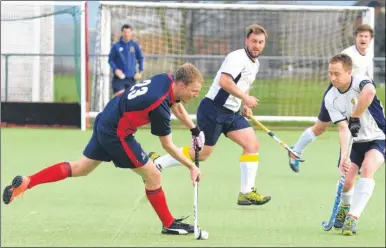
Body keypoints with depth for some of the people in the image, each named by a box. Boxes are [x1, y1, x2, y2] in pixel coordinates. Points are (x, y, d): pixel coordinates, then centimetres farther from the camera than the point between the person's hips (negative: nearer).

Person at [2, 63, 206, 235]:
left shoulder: (166, 79, -4)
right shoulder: (160, 107, -27)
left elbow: (176, 104, 20)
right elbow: (168, 145, -16)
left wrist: (195, 131, 22)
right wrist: (191, 166, -10)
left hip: (105, 121, 9)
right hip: (117, 134, -9)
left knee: (81, 168, 19)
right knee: (153, 176, 0)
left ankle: (25, 183, 14)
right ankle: (169, 224, 13)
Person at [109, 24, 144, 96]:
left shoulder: (135, 45, 4)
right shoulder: (116, 46, -1)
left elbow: (140, 58, 13)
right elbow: (110, 60, 2)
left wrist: (140, 71, 2)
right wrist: (115, 69, -14)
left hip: (131, 77, 2)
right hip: (119, 77, -2)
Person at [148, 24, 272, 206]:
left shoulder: (255, 64, 14)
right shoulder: (238, 57, -16)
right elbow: (224, 81, -30)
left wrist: (245, 105, 17)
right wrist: (245, 97, -27)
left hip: (231, 113, 9)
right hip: (214, 109, -9)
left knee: (252, 145, -5)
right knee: (201, 153, -2)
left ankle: (246, 193, -3)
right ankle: (156, 162, 16)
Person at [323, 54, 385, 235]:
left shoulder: (360, 82, -22)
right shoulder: (330, 98, -10)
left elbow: (369, 91, -50)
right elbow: (343, 129, -18)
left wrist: (355, 118, -42)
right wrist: (343, 156, -31)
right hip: (354, 141, 4)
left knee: (367, 169, -28)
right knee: (346, 181, -6)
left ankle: (352, 218, -28)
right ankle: (345, 208, 30)